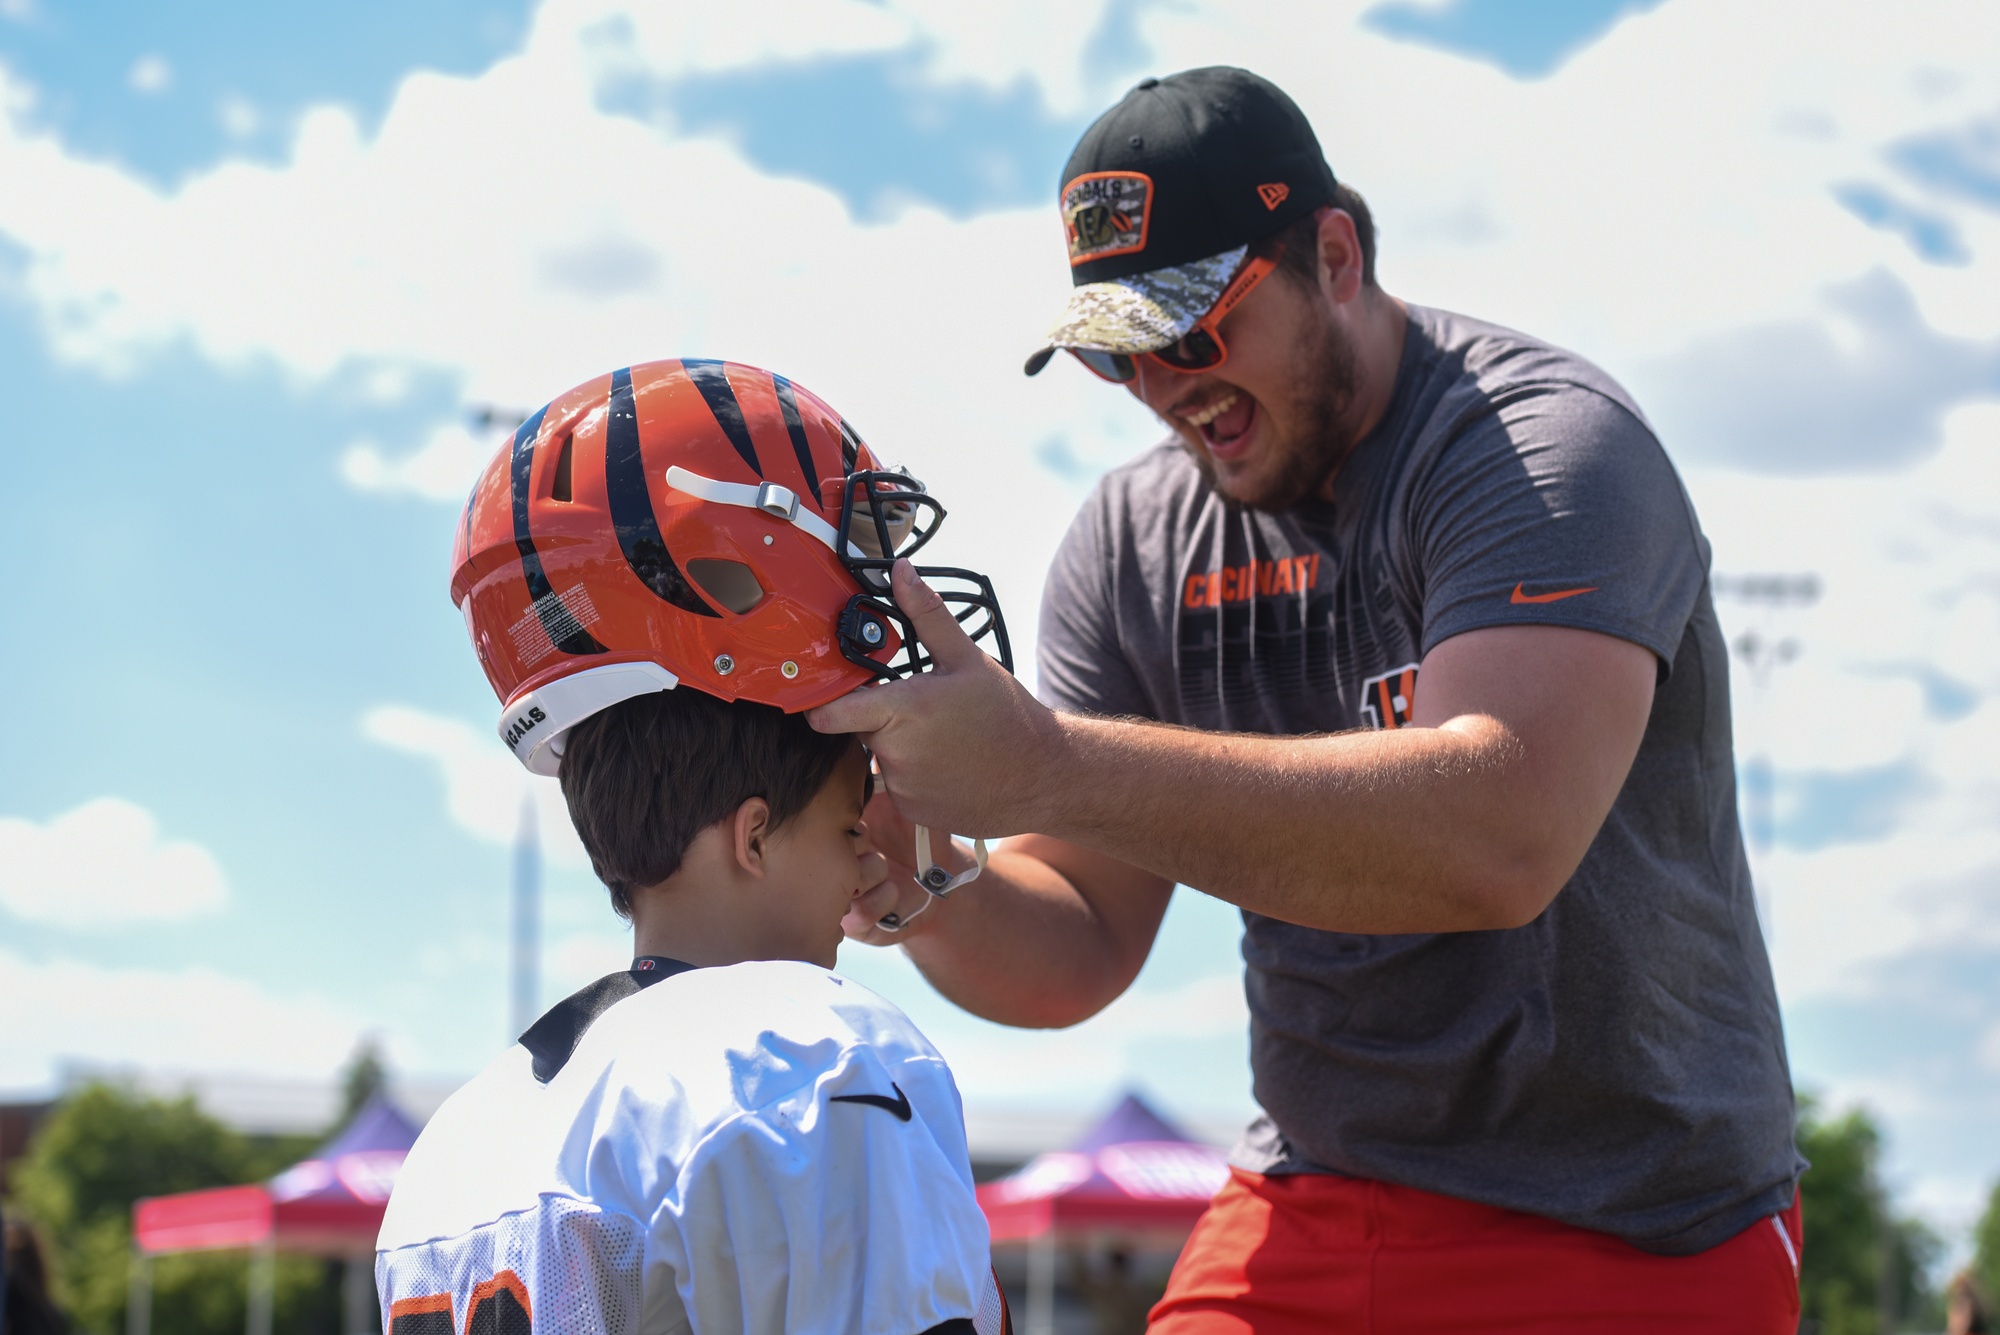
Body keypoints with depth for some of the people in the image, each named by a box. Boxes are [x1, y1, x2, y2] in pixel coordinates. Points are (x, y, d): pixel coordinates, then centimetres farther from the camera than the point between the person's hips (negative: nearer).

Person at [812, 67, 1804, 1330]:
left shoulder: (1543, 445, -15)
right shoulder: (1133, 540, 4)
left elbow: (1501, 835, -33)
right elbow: (1078, 953, 4)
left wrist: (1045, 764, -37)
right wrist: (915, 889, -19)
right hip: (1308, 1213, 5)